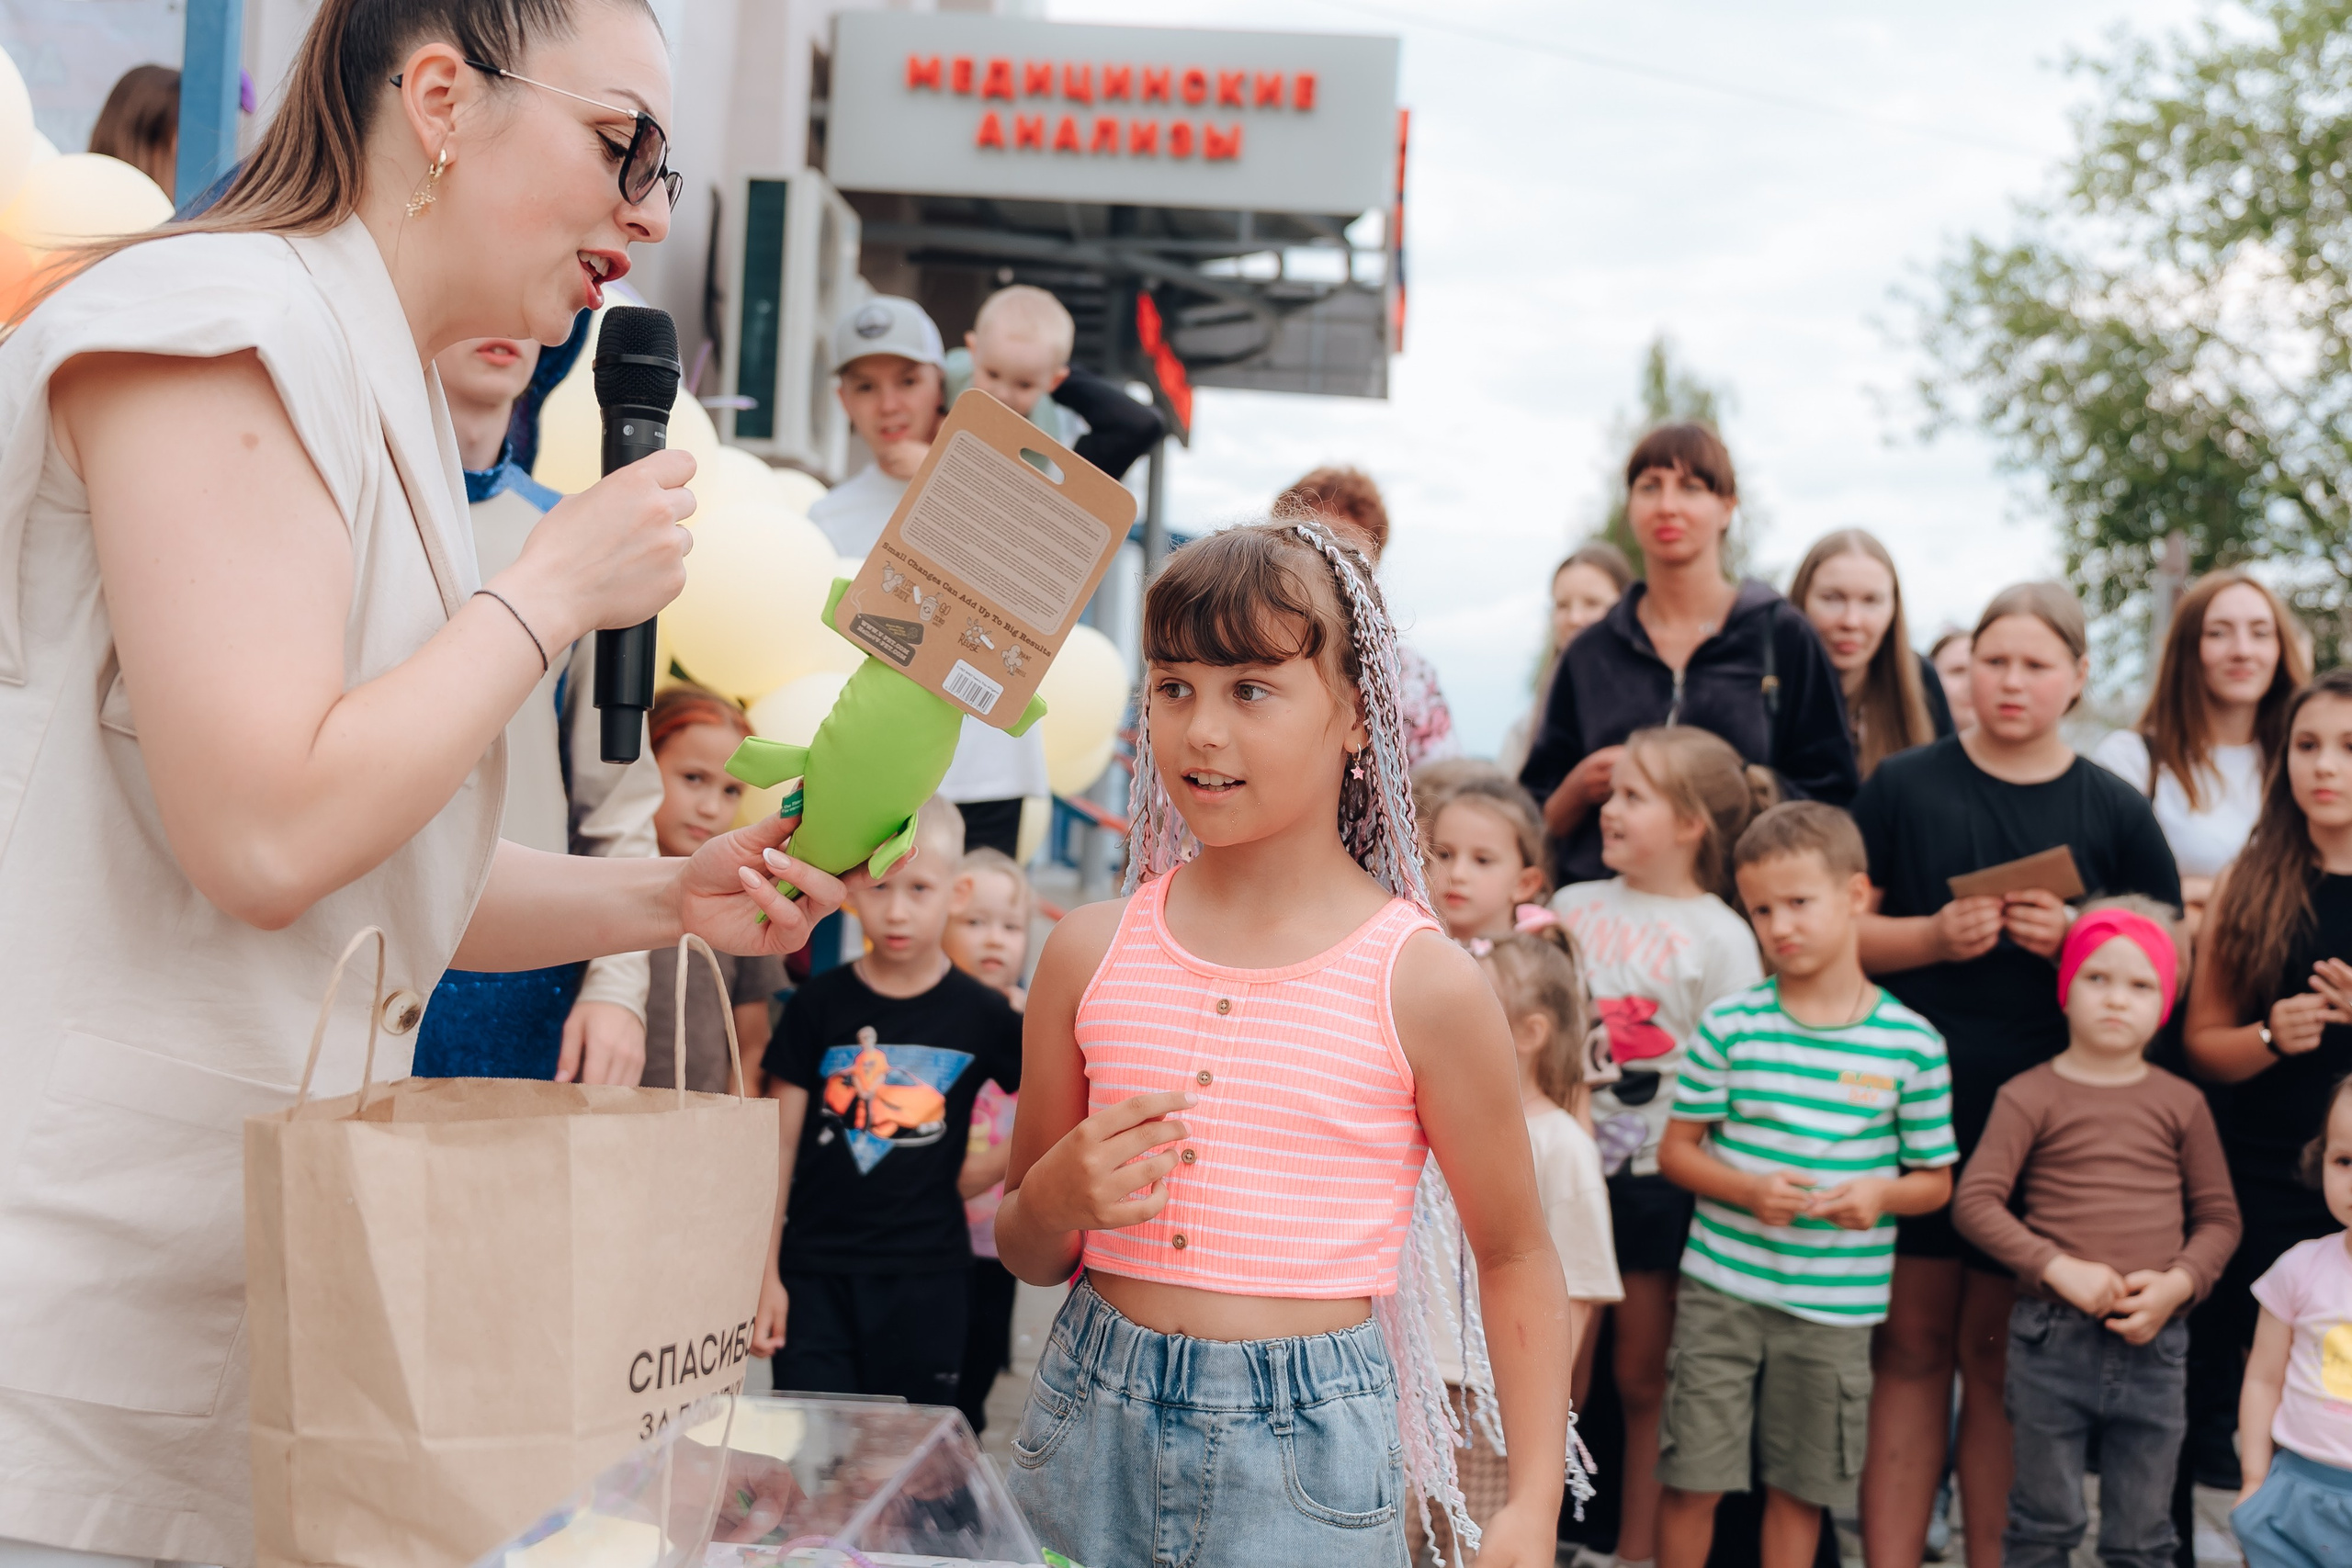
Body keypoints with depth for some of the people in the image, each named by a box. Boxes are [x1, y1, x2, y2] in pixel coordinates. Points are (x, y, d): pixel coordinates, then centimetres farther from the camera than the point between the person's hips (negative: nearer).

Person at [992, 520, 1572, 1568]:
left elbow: (1515, 1258, 1)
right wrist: (1054, 1202, -12)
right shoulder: (1091, 952, 1)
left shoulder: (1423, 983, -8)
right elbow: (1026, 1254, 11)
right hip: (1092, 1428, 3)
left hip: (1306, 1453, -2)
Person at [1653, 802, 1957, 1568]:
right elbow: (1676, 1150, 2)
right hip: (1722, 1283, 0)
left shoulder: (1911, 1043, -3)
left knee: (1799, 1488, 12)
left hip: (1835, 1303, 0)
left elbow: (1936, 1179, 6)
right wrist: (1748, 1190, -16)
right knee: (1690, 1478, 3)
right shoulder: (1730, 1024, -3)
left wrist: (1879, 1195, -15)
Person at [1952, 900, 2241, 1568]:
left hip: (2153, 1344, 2)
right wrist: (2060, 1268, -20)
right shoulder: (2030, 1096, -3)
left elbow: (2218, 1216, 8)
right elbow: (1975, 1201, -10)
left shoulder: (2181, 1104, 5)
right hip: (2052, 1339, -2)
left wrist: (2177, 1283, -10)